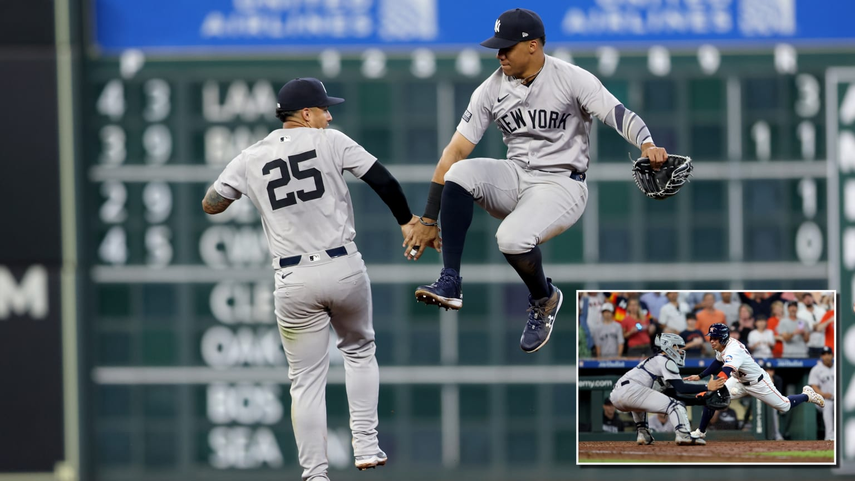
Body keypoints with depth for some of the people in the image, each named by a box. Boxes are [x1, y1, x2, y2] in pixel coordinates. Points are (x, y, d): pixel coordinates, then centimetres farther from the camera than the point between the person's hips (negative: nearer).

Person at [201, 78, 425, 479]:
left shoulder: (250, 160, 6)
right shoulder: (330, 142, -1)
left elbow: (210, 205, 16)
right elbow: (383, 180, -4)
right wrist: (406, 220, 9)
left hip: (294, 280, 1)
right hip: (344, 269, -1)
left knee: (307, 380, 7)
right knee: (359, 349, 25)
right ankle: (365, 444, 14)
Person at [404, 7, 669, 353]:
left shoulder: (572, 79, -11)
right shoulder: (491, 90, 1)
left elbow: (620, 116, -21)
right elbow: (456, 151, -1)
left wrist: (647, 146, -46)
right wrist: (428, 221, -6)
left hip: (562, 185, -4)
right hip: (515, 178, 4)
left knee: (512, 238, -31)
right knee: (459, 173, -25)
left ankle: (544, 299, 4)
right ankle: (450, 283, -19)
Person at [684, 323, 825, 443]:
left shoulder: (733, 351, -40)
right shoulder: (721, 347, -12)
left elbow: (724, 374, -55)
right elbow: (718, 363, 11)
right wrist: (699, 376, 4)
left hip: (758, 383, -7)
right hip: (739, 382, 8)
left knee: (785, 406, 7)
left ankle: (807, 395, 37)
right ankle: (701, 432, 0)